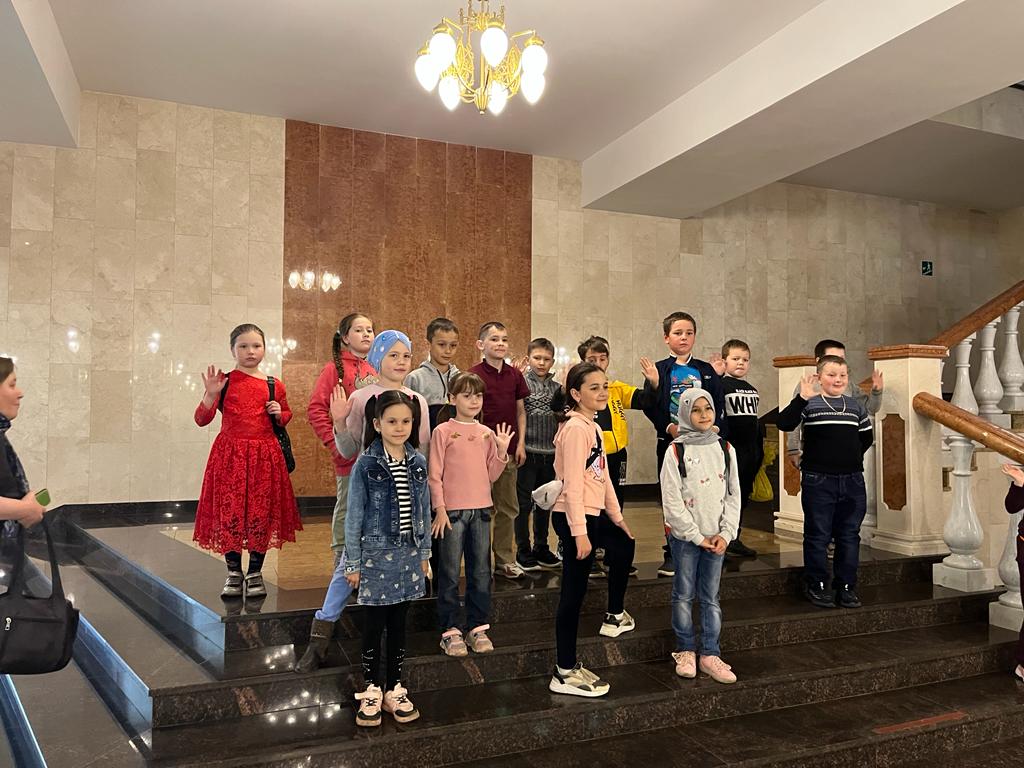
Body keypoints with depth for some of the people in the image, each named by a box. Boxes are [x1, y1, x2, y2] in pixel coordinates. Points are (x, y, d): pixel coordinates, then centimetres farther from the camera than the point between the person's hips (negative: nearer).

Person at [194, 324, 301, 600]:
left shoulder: (274, 386, 5)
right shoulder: (223, 381, 1)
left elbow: (285, 417, 20)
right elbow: (201, 420, -1)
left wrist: (279, 413, -2)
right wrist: (211, 394, -16)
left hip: (264, 455, 1)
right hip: (230, 454, -1)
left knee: (261, 513, 4)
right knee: (228, 512, 2)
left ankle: (255, 573, 19)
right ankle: (233, 573, 18)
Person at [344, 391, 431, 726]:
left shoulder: (418, 462, 2)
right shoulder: (365, 464, -10)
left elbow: (424, 510, 9)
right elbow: (354, 516, -7)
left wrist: (424, 553, 11)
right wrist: (353, 563, -6)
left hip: (408, 554, 4)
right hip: (376, 554, -3)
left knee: (398, 624, 13)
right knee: (374, 625, 7)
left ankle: (394, 688, 27)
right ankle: (371, 689, 23)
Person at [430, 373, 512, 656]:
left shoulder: (487, 433, 10)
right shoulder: (443, 431, -3)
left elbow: (492, 475, 10)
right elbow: (434, 475, -5)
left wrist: (502, 450, -4)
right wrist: (439, 509, -10)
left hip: (481, 509, 4)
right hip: (452, 510, -4)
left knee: (481, 572, 9)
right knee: (450, 573, 2)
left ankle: (477, 627, 21)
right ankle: (450, 630, 12)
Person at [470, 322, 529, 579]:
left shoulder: (514, 375, 6)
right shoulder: (474, 375, -7)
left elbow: (520, 411, 11)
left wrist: (520, 443, 4)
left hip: (510, 451, 5)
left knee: (508, 508, 12)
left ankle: (504, 559, 23)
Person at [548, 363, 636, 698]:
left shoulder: (593, 427, 12)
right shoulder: (575, 428, -17)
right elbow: (572, 484, -22)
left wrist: (616, 515, 22)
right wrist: (580, 532, -23)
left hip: (592, 513, 11)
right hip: (575, 517, -10)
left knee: (624, 545, 31)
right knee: (574, 591, -4)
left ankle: (615, 616, 50)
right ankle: (565, 673, 6)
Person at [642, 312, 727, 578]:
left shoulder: (706, 371, 11)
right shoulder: (659, 370, 4)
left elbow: (718, 406, 6)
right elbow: (649, 406, -4)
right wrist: (669, 427, -17)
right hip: (671, 442, -1)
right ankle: (672, 554, 12)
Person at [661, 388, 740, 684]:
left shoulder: (725, 448, 4)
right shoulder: (676, 451, -8)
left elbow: (733, 494, 5)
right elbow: (672, 501, -10)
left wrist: (725, 534, -5)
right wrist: (697, 537, -10)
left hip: (716, 538, 3)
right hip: (685, 536, -3)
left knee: (711, 597, 9)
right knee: (684, 595, 8)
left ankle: (710, 654, 18)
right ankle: (685, 651, 23)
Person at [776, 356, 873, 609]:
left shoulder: (855, 406, 10)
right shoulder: (809, 404, -5)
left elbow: (866, 437, 23)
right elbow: (784, 424, -22)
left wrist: (852, 456, 11)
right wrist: (802, 397, -31)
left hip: (852, 480, 5)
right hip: (818, 481, -4)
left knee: (849, 535, 11)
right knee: (818, 535, 3)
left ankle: (846, 586, 23)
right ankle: (816, 586, 16)